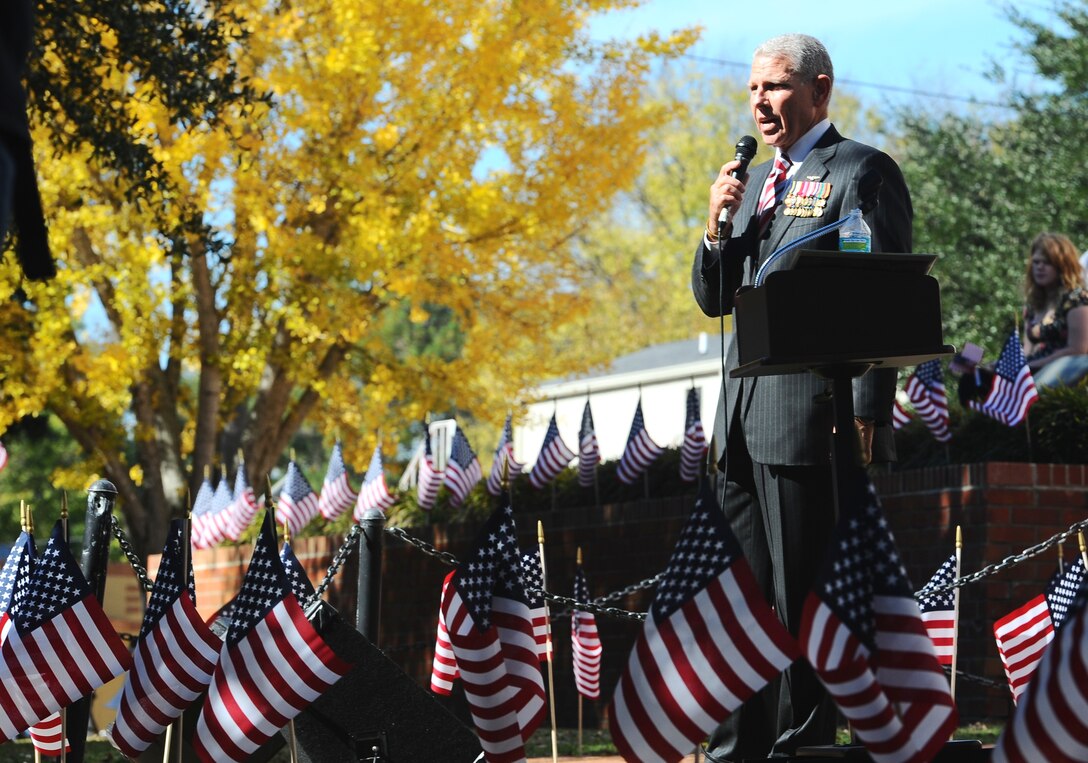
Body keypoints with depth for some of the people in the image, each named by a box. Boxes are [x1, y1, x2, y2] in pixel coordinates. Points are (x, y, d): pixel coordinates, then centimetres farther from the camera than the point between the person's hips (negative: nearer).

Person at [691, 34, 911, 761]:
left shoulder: (862, 171, -4)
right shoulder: (756, 182, 21)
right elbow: (714, 299, 20)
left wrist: (867, 416, -17)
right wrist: (718, 224, 1)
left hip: (810, 418, -8)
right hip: (744, 419, 8)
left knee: (802, 596, -4)